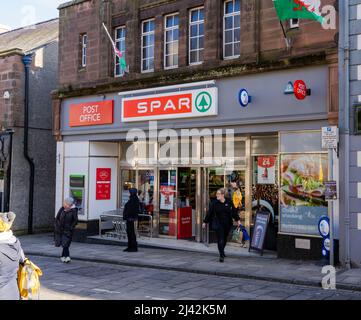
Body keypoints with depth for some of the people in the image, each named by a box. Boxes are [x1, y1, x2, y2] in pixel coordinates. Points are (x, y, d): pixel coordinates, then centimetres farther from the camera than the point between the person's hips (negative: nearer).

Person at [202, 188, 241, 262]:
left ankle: (222, 251, 39)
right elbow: (209, 213, 0)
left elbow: (234, 212, 8)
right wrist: (205, 222, 3)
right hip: (218, 224, -2)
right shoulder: (214, 203, -4)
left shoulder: (229, 203, -1)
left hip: (227, 224, 3)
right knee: (220, 239, -9)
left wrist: (238, 220, 10)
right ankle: (221, 255, -6)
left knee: (225, 239, 15)